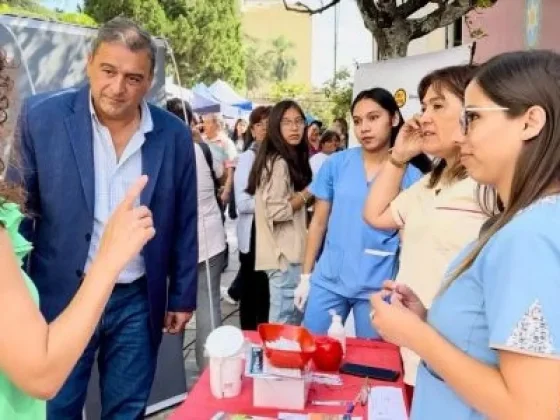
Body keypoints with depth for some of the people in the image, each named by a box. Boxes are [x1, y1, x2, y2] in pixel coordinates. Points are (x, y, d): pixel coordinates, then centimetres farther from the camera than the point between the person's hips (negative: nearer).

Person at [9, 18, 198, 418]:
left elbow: (184, 224, 4)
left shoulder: (174, 135, -3)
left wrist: (182, 296, 7)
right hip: (62, 297, -1)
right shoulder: (42, 116, -9)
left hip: (137, 302, 2)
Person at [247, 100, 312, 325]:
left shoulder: (291, 160, 15)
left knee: (292, 320, 17)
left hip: (288, 252, 10)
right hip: (285, 255, -10)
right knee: (284, 323, -2)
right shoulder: (278, 163, -16)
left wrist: (303, 195, 8)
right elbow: (276, 211, -22)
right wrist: (307, 194, -11)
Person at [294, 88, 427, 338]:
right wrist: (306, 276, 6)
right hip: (329, 280, 2)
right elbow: (318, 223, 6)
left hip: (377, 287, -1)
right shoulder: (336, 163, 1)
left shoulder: (410, 175, -3)